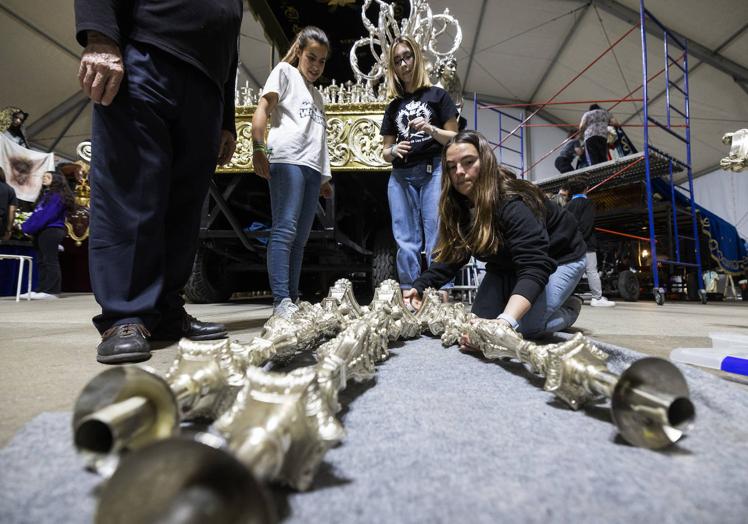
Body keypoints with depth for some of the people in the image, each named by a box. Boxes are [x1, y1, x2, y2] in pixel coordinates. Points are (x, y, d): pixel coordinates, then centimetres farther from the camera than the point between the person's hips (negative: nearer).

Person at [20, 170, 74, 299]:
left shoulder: (57, 196, -7)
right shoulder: (45, 194, 23)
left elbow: (47, 216, -15)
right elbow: (36, 214, 18)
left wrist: (28, 228, -14)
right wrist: (26, 225, 2)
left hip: (51, 231, -10)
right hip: (42, 232, 10)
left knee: (50, 261, -9)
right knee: (42, 261, 10)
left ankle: (51, 291, -7)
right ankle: (42, 289, 14)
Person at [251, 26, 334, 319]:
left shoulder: (317, 95, 32)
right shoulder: (285, 71, 13)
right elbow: (262, 109, -1)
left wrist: (325, 177, 22)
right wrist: (258, 148, -16)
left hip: (313, 167, 7)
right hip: (287, 160, -7)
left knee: (300, 238, 2)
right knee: (285, 230, -17)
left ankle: (293, 300, 5)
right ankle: (281, 302, -18)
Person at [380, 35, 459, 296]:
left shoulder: (437, 95, 11)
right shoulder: (394, 106, 20)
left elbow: (454, 138, 5)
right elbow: (385, 152, 18)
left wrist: (431, 129, -13)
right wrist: (393, 150, -5)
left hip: (433, 171, -3)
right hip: (401, 177, 4)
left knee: (436, 239, -10)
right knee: (406, 242, 0)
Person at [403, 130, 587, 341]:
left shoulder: (513, 204, -34)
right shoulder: (459, 206, -11)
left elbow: (534, 267, -45)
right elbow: (450, 257, -10)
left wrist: (505, 322, -59)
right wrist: (419, 288, -26)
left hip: (558, 259, -6)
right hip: (509, 264, 7)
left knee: (523, 325, -25)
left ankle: (570, 308, 6)